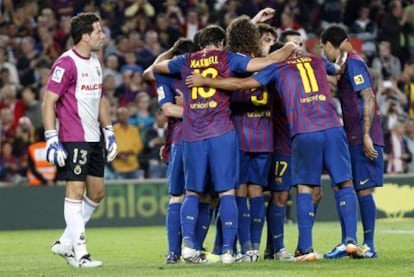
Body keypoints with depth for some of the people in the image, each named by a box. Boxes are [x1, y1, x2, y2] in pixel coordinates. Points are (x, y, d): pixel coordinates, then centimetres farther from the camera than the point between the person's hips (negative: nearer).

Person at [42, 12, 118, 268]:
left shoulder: (95, 62, 14)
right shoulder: (66, 64, -13)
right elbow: (48, 102, -15)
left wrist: (109, 132, 21)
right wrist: (52, 139, -20)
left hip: (93, 139, 9)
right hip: (73, 139, -9)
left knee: (97, 192, 10)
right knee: (76, 190, -7)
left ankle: (65, 243, 19)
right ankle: (80, 253, -6)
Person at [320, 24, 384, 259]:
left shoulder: (353, 63, -11)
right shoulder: (346, 64, 18)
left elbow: (368, 99, -18)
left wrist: (366, 136, -22)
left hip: (363, 139, -10)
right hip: (351, 139, 10)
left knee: (363, 189, -7)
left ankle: (369, 246, -3)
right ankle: (346, 243, 13)